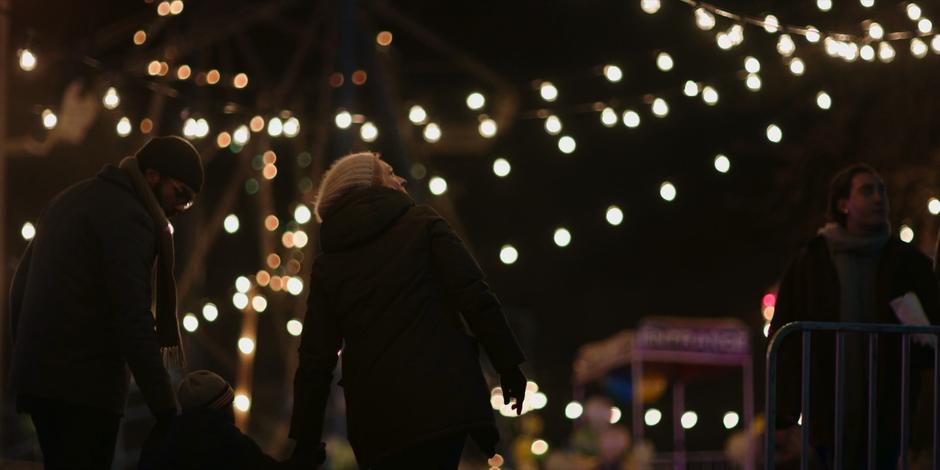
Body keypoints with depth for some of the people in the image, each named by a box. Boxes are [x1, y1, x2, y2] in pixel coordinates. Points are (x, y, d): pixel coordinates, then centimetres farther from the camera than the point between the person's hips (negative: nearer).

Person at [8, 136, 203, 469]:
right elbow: (133, 319, -20)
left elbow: (22, 282, 21)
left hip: (35, 372, 9)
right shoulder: (129, 217, -12)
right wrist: (167, 408, -20)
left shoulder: (73, 199, 17)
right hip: (85, 381, -9)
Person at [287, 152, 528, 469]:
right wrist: (508, 363, 1)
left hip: (376, 419, 3)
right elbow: (473, 295, -4)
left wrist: (305, 443, 11)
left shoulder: (328, 265, 13)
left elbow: (315, 360, 8)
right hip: (442, 395, -3)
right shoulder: (421, 224, 6)